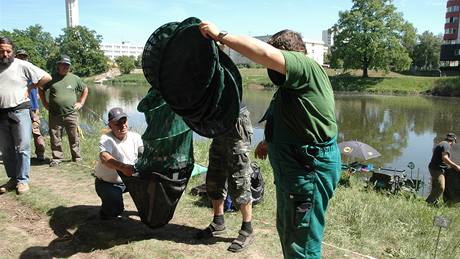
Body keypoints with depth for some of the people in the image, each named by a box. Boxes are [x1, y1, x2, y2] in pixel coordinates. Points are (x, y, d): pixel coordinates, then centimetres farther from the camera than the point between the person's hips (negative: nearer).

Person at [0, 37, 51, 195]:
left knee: (22, 148, -2)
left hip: (19, 112, -5)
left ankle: (22, 180, 6)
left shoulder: (22, 65, -5)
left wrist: (29, 87, 0)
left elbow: (46, 78, -4)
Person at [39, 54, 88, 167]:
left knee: (74, 137, 5)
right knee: (55, 138, 5)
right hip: (55, 115, 0)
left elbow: (85, 89, 19)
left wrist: (81, 103, 10)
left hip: (71, 114, 0)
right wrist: (44, 103, 10)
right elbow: (41, 89, 19)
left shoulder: (74, 78, 7)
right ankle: (56, 158, 16)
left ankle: (77, 157, 17)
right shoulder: (51, 78, 6)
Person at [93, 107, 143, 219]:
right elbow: (104, 158, -45)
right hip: (107, 183, -4)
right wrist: (122, 167, -65)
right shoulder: (106, 139, -24)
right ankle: (106, 211, 11)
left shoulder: (135, 137, -8)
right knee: (115, 209, -28)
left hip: (128, 179, 5)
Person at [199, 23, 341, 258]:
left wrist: (221, 36, -22)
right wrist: (271, 141, 21)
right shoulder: (294, 82, 16)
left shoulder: (306, 66, -16)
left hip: (310, 170, -11)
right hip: (295, 169, 11)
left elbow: (264, 53, -32)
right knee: (286, 231, 26)